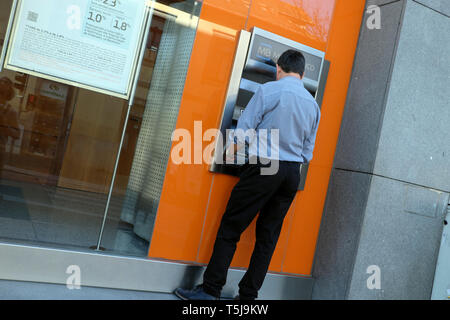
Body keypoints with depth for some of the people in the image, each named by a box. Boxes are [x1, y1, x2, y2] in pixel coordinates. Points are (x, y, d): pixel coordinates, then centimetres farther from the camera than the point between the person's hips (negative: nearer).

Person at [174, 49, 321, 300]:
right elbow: (308, 152, 16)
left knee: (230, 229, 0)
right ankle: (248, 294, 16)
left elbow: (243, 130, -7)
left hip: (264, 167, -6)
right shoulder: (313, 105, 13)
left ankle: (210, 290, 3)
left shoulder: (268, 90, -3)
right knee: (268, 236, 10)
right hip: (292, 174, 6)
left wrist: (231, 154, 7)